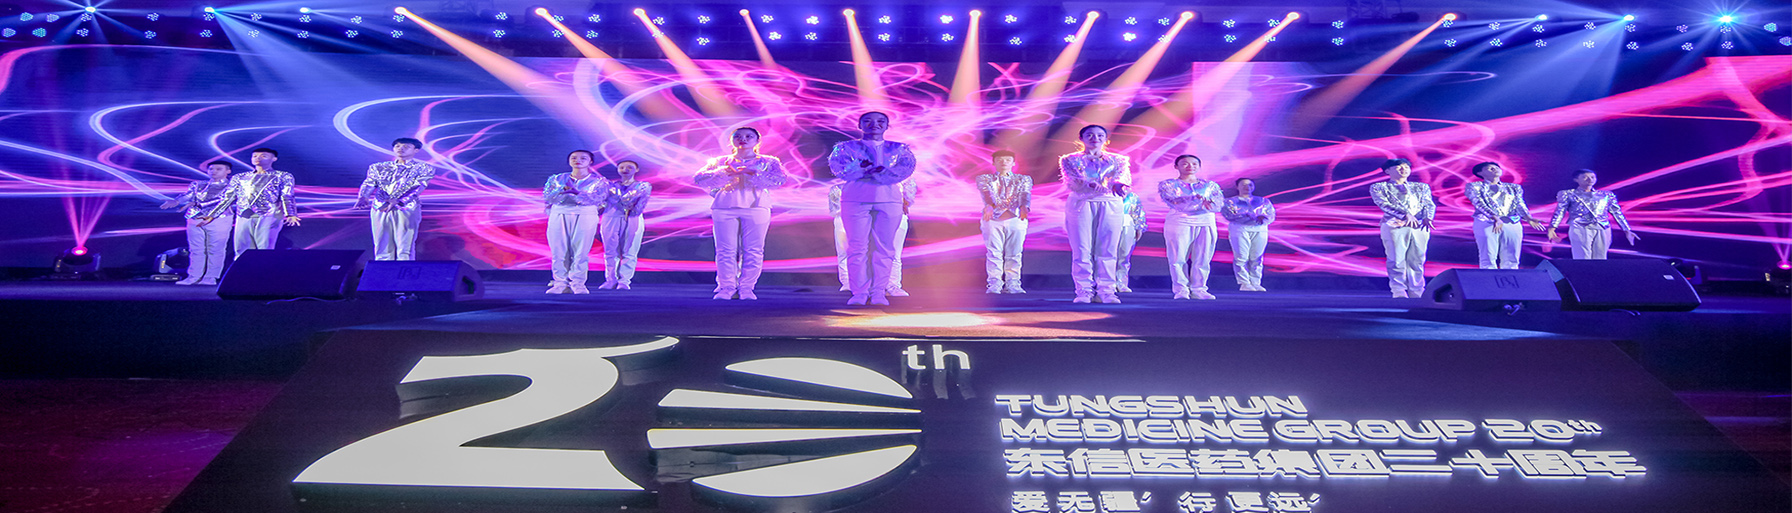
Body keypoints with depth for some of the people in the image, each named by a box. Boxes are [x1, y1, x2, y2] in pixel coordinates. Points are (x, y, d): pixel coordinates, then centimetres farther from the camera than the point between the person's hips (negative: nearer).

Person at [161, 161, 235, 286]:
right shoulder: (198, 185, 19)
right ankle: (194, 277, 8)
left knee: (215, 250, -4)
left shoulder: (230, 186, 3)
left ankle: (211, 278, 1)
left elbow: (223, 200, -12)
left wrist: (198, 204, -21)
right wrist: (175, 201, -19)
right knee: (196, 249, 4)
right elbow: (188, 195, 5)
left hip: (219, 220, -4)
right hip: (195, 220, 5)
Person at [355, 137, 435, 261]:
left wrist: (398, 201, -24)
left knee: (405, 248, -9)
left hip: (407, 209, -3)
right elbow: (369, 184, 7)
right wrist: (362, 198, -18)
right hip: (379, 209, 3)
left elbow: (419, 187, -8)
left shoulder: (423, 169, 7)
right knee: (382, 247, 2)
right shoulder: (378, 168, 19)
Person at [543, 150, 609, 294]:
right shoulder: (557, 179, 17)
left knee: (581, 251, -9)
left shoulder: (599, 181, 11)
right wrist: (564, 189, -13)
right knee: (559, 251, -5)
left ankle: (578, 283, -5)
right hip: (559, 216, 2)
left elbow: (597, 198, -6)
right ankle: (560, 283, -2)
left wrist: (565, 195, -11)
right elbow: (546, 196, 3)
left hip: (585, 216, -2)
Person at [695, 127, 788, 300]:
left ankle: (746, 288, 2)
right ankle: (726, 287, 2)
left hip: (755, 208, -1)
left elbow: (779, 179, -3)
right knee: (725, 250, -5)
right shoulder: (721, 162, 19)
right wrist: (723, 173, -9)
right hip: (724, 208, 1)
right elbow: (700, 179, 7)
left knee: (753, 251, -5)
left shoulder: (768, 162, 16)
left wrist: (753, 174, -15)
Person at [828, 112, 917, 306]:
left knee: (884, 248, -4)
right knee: (857, 247, -7)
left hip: (889, 201, 1)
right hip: (855, 200, -1)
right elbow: (837, 167, -4)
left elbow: (906, 169, -3)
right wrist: (859, 167, -21)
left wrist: (877, 173, -15)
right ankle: (859, 293, -4)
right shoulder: (846, 147, 14)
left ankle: (879, 293, 0)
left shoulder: (899, 149, 16)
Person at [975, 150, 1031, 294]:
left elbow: (1025, 194, -2)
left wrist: (1024, 207, -26)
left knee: (1014, 254, -1)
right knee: (994, 253, -7)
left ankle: (1012, 284, 1)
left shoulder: (1023, 179, 17)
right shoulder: (985, 179, 14)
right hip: (993, 219, -1)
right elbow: (986, 193, -7)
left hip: (1016, 218, 1)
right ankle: (994, 284, -5)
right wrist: (989, 206, -30)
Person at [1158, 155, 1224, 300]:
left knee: (1203, 259, -3)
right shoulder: (1168, 184, 9)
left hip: (1206, 223, 2)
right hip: (1178, 222, -2)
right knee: (1178, 257, -8)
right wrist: (1199, 199, -20)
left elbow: (1219, 203, -1)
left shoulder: (1210, 185, 16)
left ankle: (1198, 289, 2)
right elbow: (1173, 201, -9)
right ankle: (1181, 289, -4)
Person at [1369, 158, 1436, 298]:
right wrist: (1405, 215, -22)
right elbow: (1384, 204, -7)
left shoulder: (1421, 187, 21)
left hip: (1420, 226, 3)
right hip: (1394, 225, -3)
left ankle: (1417, 294, 5)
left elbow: (1429, 204, 9)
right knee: (1397, 260, -8)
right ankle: (1399, 293, -3)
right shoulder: (1378, 187, 9)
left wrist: (1428, 218, -15)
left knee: (1417, 260, 1)